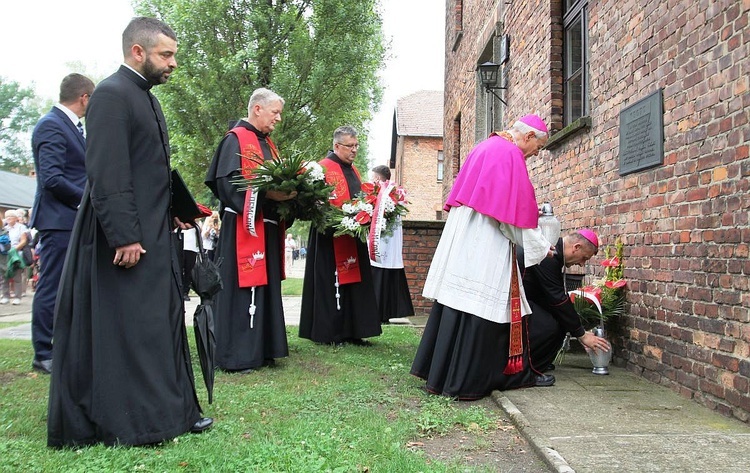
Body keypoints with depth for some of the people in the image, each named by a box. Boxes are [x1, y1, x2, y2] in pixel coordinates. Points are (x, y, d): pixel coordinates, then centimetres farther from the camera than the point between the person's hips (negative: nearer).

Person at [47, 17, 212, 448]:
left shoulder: (146, 98, 17)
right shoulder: (112, 94, -13)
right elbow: (107, 174, -20)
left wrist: (175, 212, 13)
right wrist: (124, 237, -23)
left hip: (153, 235, 10)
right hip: (125, 237, -10)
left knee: (162, 322, 12)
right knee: (124, 327, -1)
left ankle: (170, 409, 22)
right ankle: (128, 423, 10)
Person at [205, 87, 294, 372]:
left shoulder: (267, 144, 21)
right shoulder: (236, 139, -6)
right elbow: (227, 181, -17)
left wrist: (287, 190, 1)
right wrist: (267, 193, -24)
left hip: (267, 228, 9)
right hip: (243, 227, -9)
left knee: (266, 286, 9)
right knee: (241, 288, -7)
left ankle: (261, 350, 17)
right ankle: (234, 355, 0)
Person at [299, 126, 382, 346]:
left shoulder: (353, 171, 19)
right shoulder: (324, 168, -9)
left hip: (353, 239, 9)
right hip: (331, 239, -8)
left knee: (354, 284, 8)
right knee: (331, 284, -4)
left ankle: (351, 332, 14)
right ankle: (327, 333, 5)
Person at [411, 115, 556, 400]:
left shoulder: (485, 147, 19)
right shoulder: (511, 154, -10)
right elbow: (516, 209, -14)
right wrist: (540, 247, -3)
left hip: (462, 238, 9)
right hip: (487, 245, -9)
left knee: (456, 306, 11)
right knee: (480, 307, -4)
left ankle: (438, 372, 17)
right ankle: (466, 381, 3)